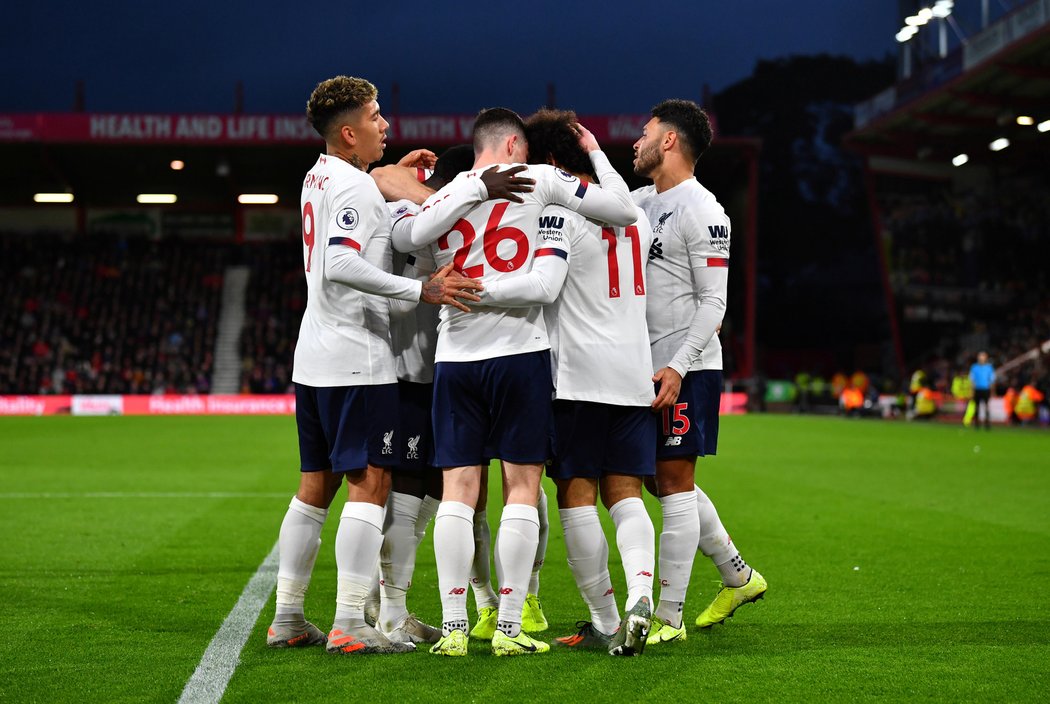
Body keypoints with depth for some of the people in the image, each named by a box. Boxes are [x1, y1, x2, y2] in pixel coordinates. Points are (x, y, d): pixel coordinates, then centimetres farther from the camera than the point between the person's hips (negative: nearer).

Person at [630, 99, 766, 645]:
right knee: (666, 481, 15)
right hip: (650, 368, 9)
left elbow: (713, 302, -15)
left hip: (686, 370, -9)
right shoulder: (641, 202, 14)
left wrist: (678, 366, -23)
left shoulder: (701, 212, -11)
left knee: (674, 483, -6)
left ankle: (668, 618, -2)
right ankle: (737, 576, 30)